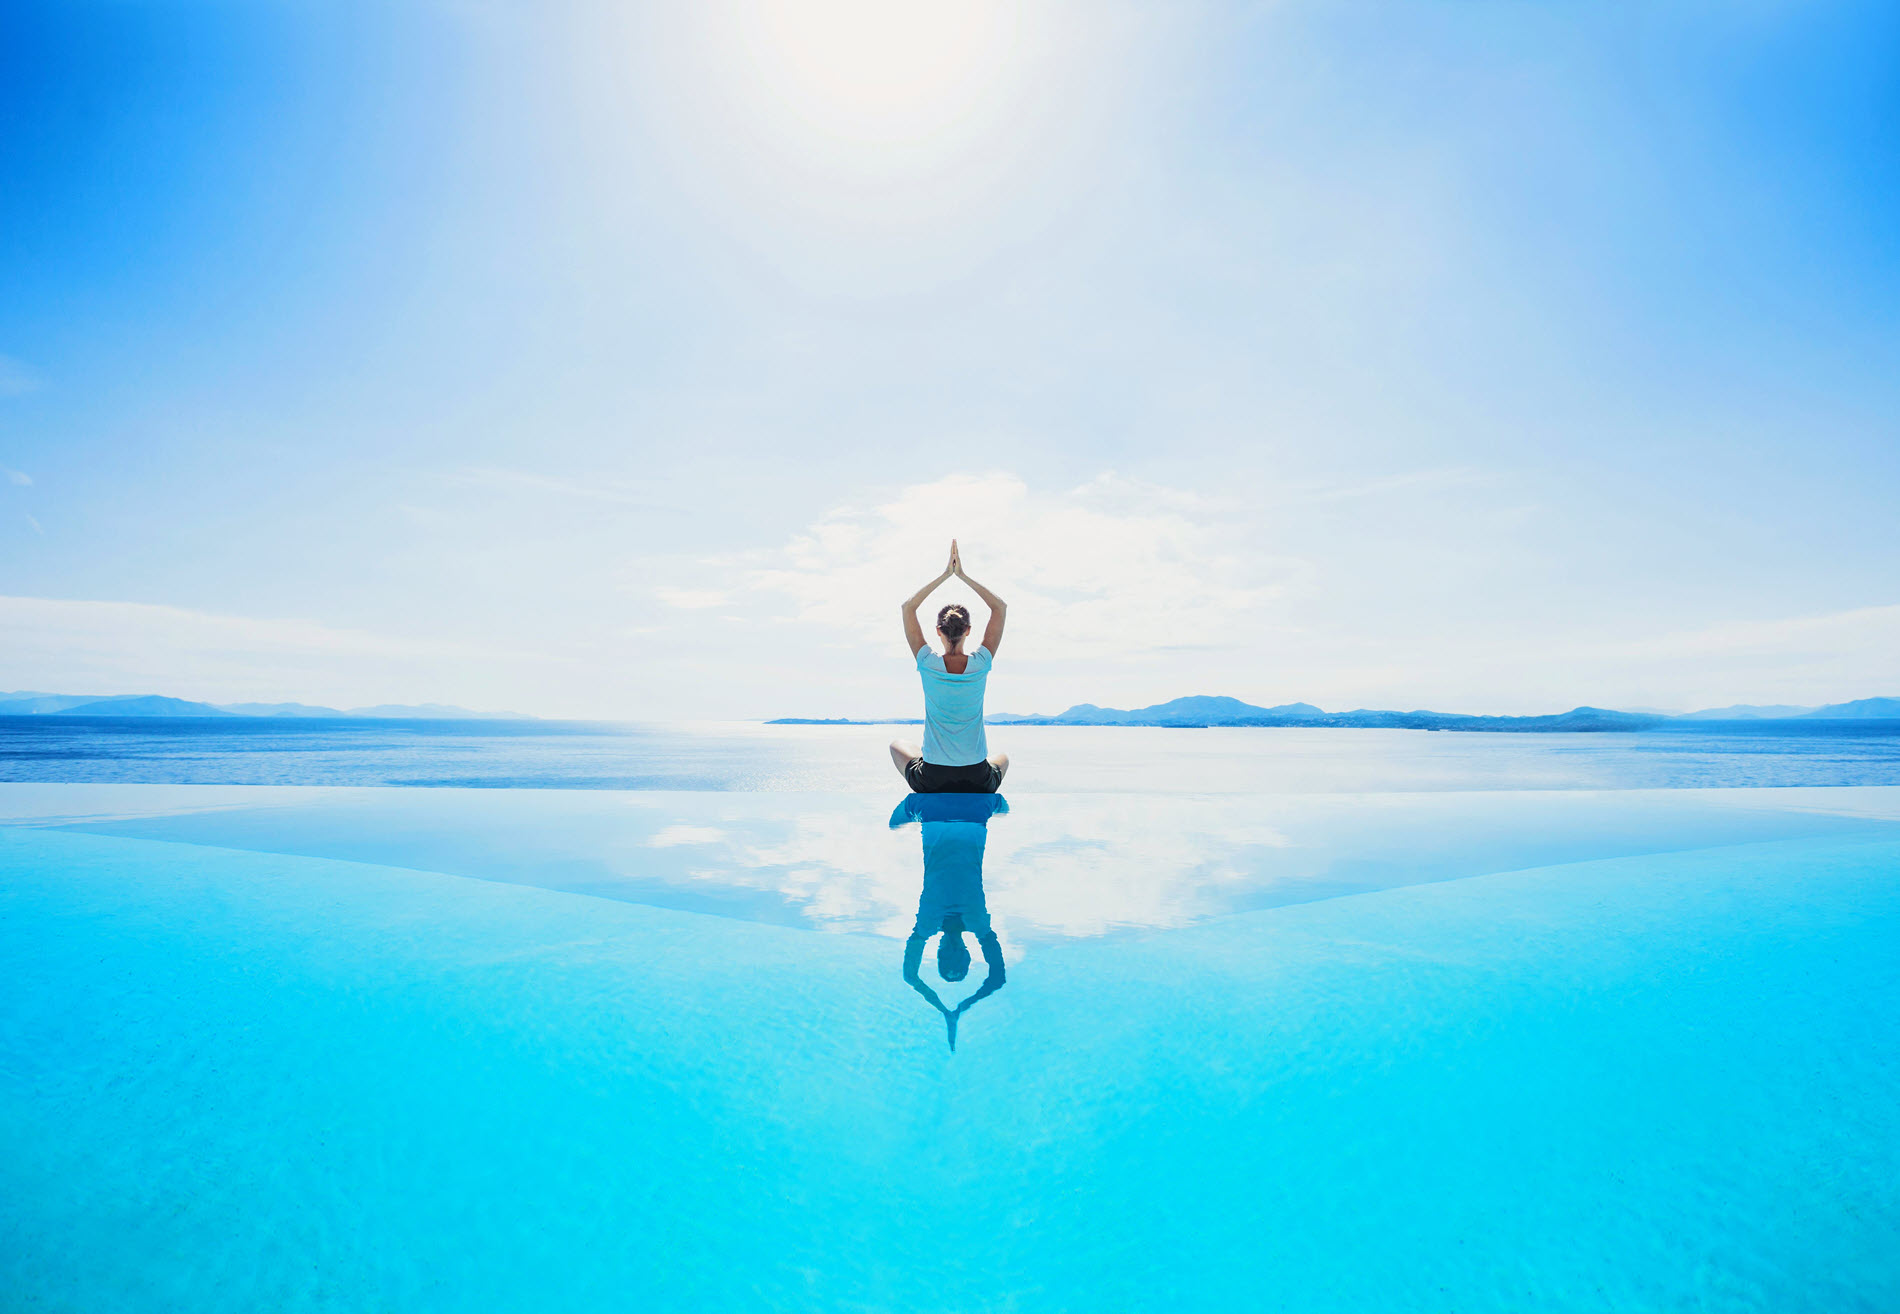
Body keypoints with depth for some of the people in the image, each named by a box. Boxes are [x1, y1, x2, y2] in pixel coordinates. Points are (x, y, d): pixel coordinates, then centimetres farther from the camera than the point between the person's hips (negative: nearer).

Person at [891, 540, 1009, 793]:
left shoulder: (928, 663, -11)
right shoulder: (981, 664, -10)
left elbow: (907, 606, 2)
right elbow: (1000, 607, 3)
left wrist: (945, 575, 3)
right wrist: (963, 575, 3)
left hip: (930, 780, -1)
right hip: (979, 781, 1)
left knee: (896, 744, 33)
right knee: (1003, 757, 39)